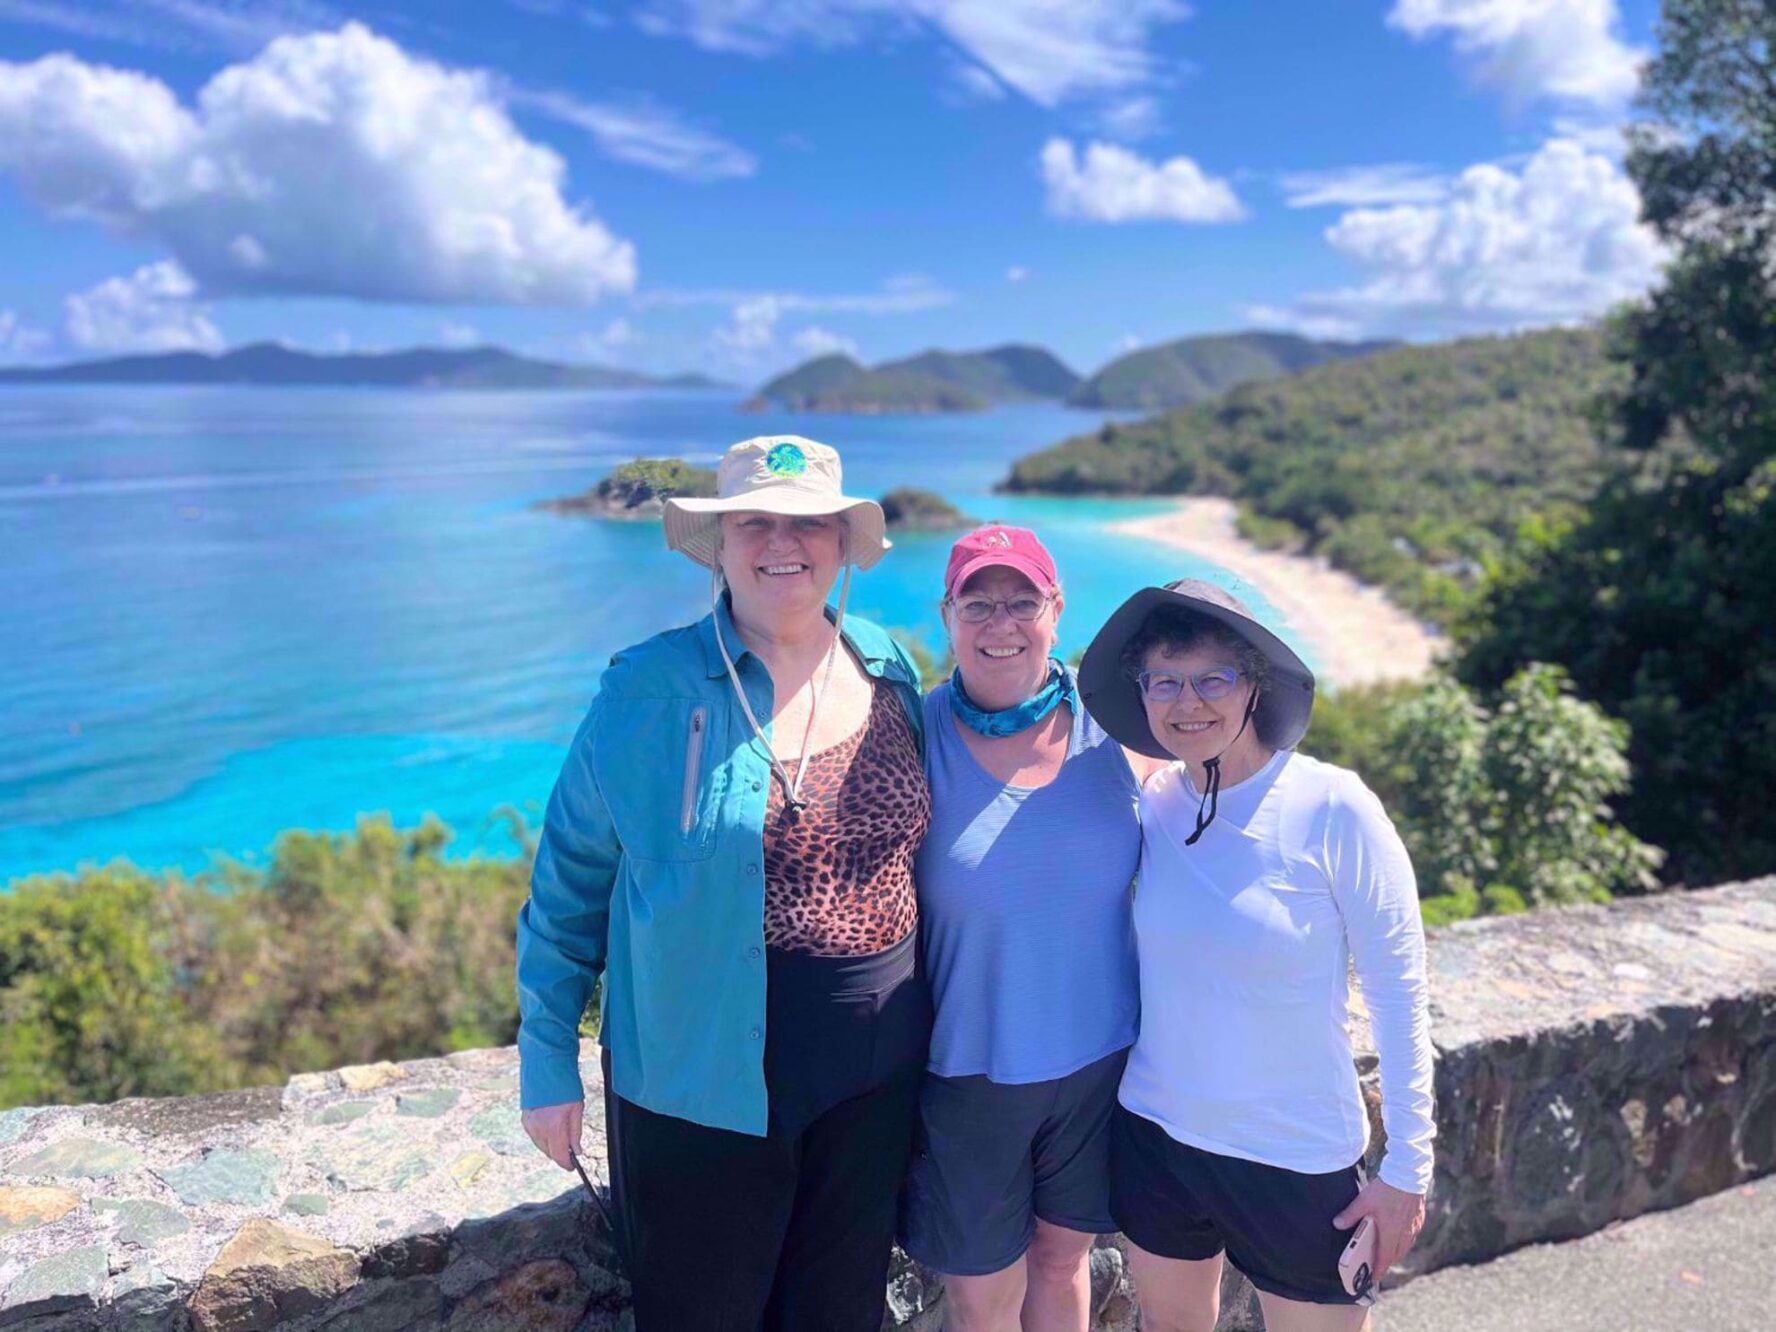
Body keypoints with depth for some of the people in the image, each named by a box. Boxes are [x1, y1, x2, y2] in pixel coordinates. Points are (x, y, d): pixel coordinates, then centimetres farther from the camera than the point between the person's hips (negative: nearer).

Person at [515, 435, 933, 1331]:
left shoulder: (892, 673, -1)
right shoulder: (647, 691, -12)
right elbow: (569, 888, -5)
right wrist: (548, 1064, -1)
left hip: (873, 1077, 4)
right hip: (702, 1081, -3)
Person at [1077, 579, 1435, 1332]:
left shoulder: (1332, 808, -17)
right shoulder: (1151, 805, -6)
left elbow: (1399, 992, -12)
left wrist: (1407, 1166, -9)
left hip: (1297, 1156, -4)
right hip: (1153, 1132, 4)